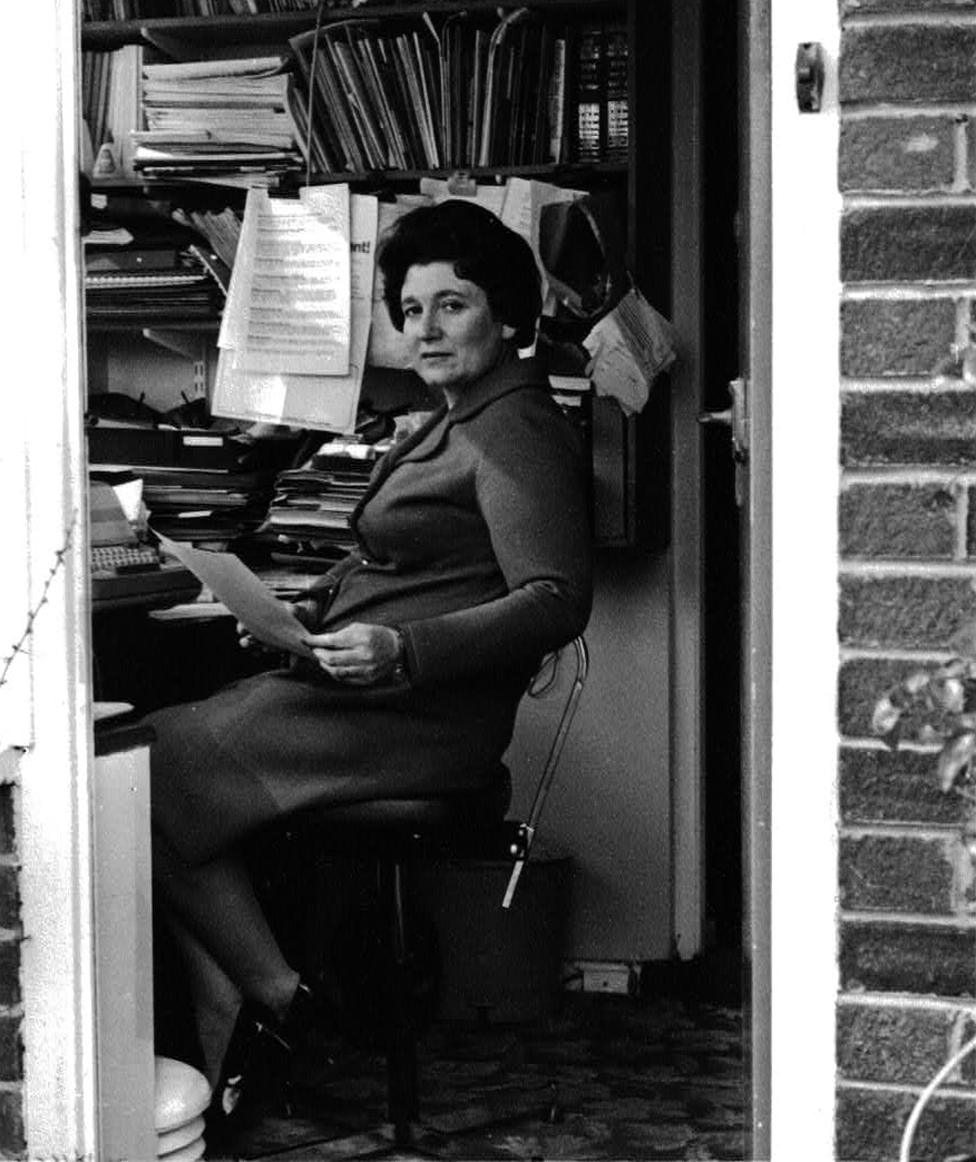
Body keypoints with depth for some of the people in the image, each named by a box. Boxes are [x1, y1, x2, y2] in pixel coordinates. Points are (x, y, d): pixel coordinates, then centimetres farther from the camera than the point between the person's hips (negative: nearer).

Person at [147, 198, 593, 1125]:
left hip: (417, 720, -10)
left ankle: (276, 1003, -5)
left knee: (159, 775, -13)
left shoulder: (515, 432, -12)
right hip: (365, 693, 10)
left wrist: (399, 651, -31)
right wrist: (309, 616, 11)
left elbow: (557, 601, -23)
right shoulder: (460, 422, 20)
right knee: (156, 748, -1)